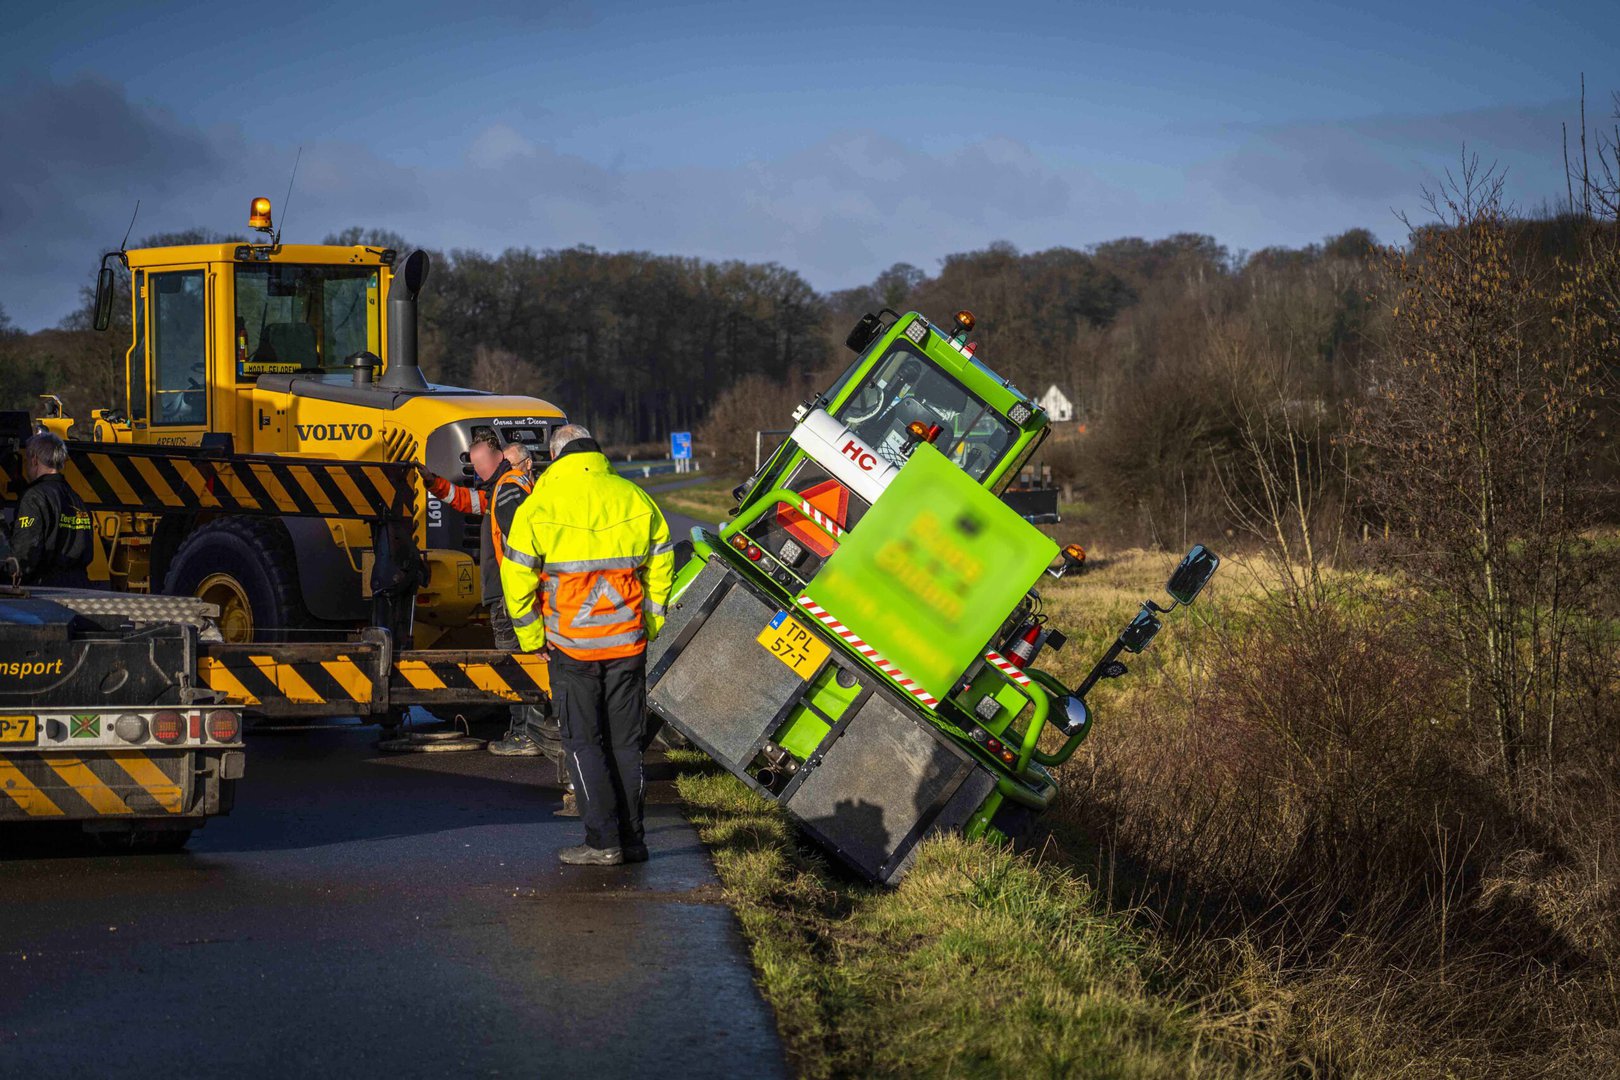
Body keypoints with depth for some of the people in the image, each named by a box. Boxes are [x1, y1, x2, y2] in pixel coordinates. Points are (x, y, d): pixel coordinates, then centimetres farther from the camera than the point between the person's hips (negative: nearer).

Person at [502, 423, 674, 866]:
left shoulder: (540, 504, -6)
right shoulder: (634, 498, 4)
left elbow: (518, 575, -7)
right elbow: (661, 565, 8)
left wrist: (531, 637, 3)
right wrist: (649, 625, 17)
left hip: (571, 643, -3)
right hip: (627, 642, 3)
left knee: (583, 742, 4)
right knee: (625, 742, 11)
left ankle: (603, 841, -2)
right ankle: (631, 840, 13)